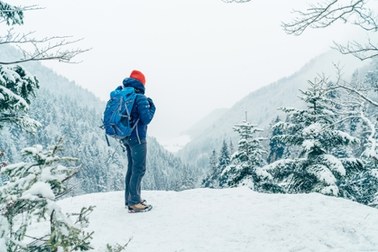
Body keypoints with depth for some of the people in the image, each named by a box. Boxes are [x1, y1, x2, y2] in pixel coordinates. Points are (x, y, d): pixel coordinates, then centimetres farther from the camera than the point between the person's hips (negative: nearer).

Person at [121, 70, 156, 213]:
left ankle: (129, 199, 26)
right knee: (139, 169, -1)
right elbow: (146, 119, -20)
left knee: (131, 167, 18)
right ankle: (134, 203, 1)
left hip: (126, 137, 8)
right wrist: (152, 107, -5)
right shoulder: (141, 98, -16)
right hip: (137, 138, -8)